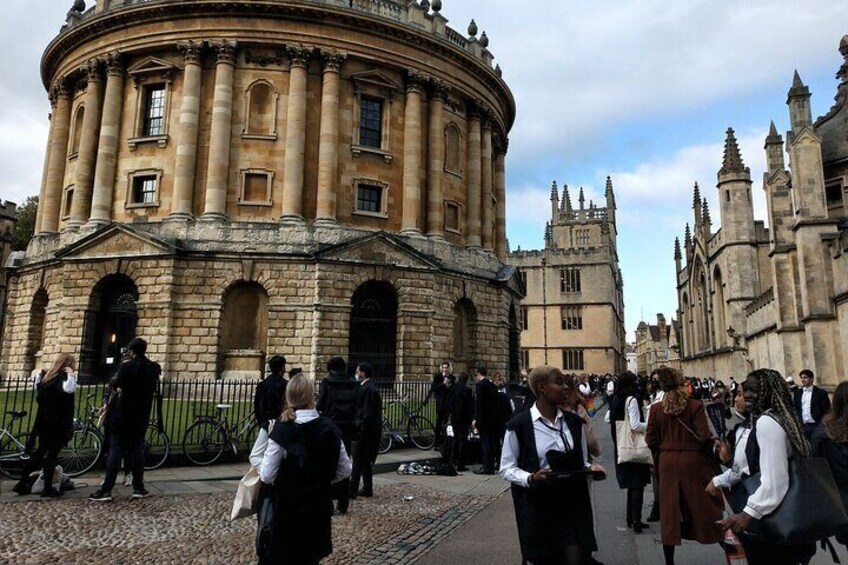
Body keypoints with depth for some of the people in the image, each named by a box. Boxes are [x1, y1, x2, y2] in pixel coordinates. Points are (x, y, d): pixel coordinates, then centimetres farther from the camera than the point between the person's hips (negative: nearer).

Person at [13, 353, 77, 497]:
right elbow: (69, 389, -39)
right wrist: (70, 374, -26)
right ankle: (48, 489, 4)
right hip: (58, 424, -8)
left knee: (40, 453, 18)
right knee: (52, 455, -1)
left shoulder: (46, 376, 10)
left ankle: (22, 484, 22)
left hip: (44, 422, 8)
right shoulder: (62, 378, -16)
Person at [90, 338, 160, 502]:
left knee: (115, 451, -2)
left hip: (123, 414, -4)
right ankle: (138, 488, 10)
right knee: (137, 450, 9)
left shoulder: (126, 366, -11)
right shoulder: (155, 368, 2)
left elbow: (115, 384, 1)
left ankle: (106, 490, -4)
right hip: (141, 416, 4)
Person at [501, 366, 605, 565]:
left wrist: (591, 468, -6)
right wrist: (531, 478, -22)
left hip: (572, 504, 3)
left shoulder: (574, 422, 6)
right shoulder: (519, 425, -10)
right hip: (537, 506, -3)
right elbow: (507, 468, -5)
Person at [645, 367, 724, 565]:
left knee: (669, 511, 10)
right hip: (693, 461, -2)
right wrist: (713, 444, 4)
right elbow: (704, 436, -17)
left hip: (667, 462, 2)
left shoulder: (656, 409, -5)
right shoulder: (695, 406, -13)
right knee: (704, 504, 15)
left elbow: (651, 440, -3)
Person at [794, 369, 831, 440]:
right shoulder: (798, 392, 10)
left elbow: (826, 411, -3)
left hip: (816, 426, -3)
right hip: (802, 426, 3)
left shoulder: (820, 392, 0)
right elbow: (795, 408, 12)